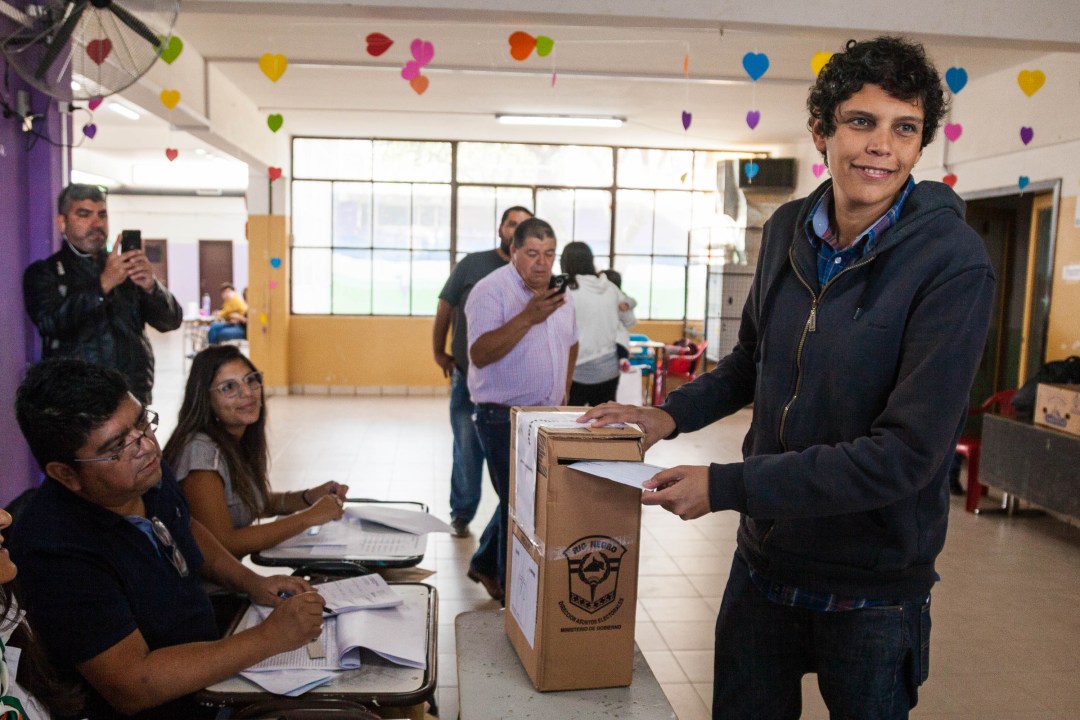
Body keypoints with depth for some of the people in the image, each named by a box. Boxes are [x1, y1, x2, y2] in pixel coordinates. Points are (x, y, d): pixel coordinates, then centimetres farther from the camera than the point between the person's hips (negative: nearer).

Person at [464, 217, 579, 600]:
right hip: (504, 417, -7)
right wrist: (529, 316, -31)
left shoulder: (557, 292, 10)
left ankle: (485, 564, 36)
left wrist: (562, 394, 18)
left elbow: (570, 345, 24)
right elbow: (480, 354, -26)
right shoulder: (491, 291, -13)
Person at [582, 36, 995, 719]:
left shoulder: (953, 265, -21)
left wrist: (725, 486, -25)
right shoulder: (789, 230, -2)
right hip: (764, 558, 5)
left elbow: (907, 452, -25)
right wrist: (672, 414, -2)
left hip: (872, 588, -4)